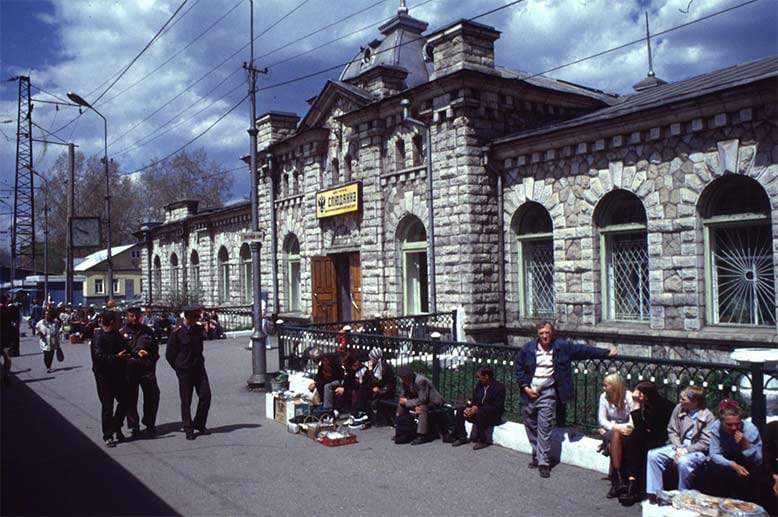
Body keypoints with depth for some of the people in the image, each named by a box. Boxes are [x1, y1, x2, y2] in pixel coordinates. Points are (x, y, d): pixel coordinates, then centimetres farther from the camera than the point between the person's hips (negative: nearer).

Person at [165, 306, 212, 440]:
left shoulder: (198, 329, 5)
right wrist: (179, 368, 1)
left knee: (205, 396, 1)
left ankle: (199, 424, 17)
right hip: (184, 371, -5)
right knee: (186, 400, 3)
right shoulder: (177, 332, -10)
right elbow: (169, 354, -3)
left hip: (199, 368, 5)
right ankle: (188, 429, 14)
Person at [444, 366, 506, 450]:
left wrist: (478, 409, -28)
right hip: (478, 411, 7)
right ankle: (461, 437, -4)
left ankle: (482, 441, -19)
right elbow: (474, 401, 11)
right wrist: (469, 408, -14)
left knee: (479, 414, -36)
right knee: (459, 410, -7)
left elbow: (497, 407, -22)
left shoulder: (499, 387, -16)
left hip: (494, 416, -7)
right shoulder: (479, 385, 5)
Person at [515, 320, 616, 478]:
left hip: (547, 393, -2)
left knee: (544, 427, -7)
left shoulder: (562, 347, -2)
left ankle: (543, 462, 0)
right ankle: (537, 455, 30)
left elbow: (583, 350, 0)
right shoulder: (527, 349, 0)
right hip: (529, 392, 2)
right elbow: (519, 369, 5)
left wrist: (606, 353, -2)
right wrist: (525, 387, -5)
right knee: (530, 425, 12)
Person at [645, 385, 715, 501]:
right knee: (653, 455, -17)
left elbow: (705, 443, -12)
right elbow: (672, 431, 6)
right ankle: (654, 493, -13)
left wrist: (686, 450, -19)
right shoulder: (679, 408, 2)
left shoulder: (708, 416, -10)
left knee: (683, 462, -37)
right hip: (678, 446, 5)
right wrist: (678, 448, -10)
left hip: (696, 451, -5)